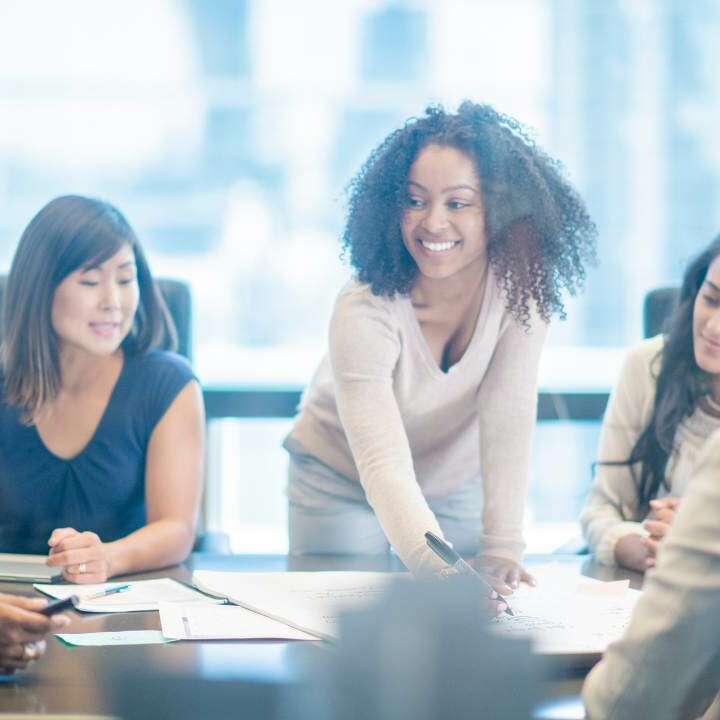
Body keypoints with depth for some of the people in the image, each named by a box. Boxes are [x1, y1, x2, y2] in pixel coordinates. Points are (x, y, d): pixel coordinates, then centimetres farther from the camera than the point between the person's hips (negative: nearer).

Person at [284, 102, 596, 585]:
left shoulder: (523, 284, -24)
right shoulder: (366, 311, -34)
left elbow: (508, 420, -26)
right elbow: (384, 465, -44)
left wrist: (502, 551, -36)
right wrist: (439, 568, -59)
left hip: (457, 483, 3)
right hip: (342, 480, -3)